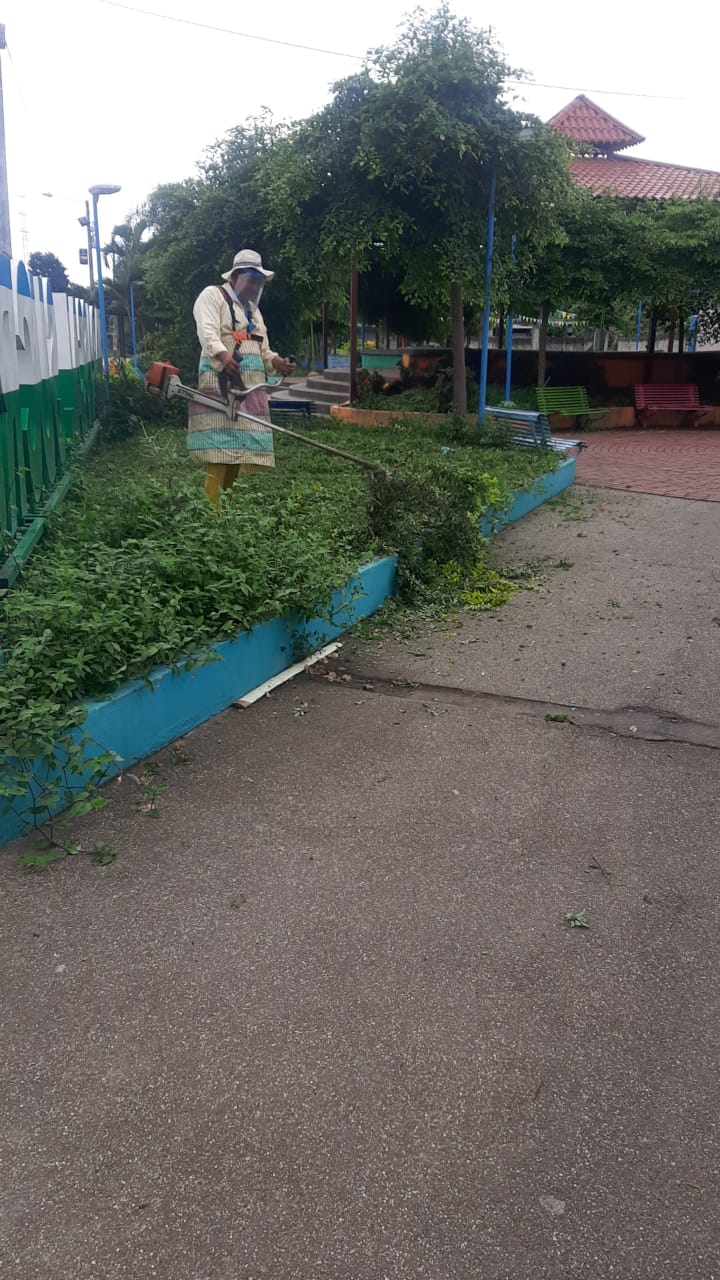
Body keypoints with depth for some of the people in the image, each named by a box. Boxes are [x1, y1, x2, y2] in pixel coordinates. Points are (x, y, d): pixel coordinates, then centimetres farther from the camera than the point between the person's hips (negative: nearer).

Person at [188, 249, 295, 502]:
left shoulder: (253, 310, 29)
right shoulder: (212, 295, 4)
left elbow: (263, 349, 28)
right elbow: (208, 332, -14)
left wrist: (277, 363, 6)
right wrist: (223, 355, -33)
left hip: (251, 387, 8)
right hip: (220, 380, -8)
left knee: (241, 449, 1)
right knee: (219, 449, -16)